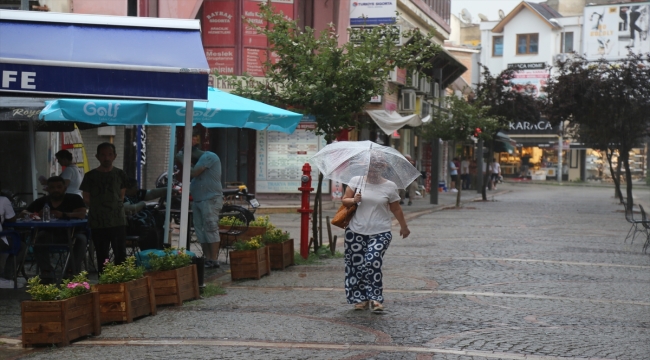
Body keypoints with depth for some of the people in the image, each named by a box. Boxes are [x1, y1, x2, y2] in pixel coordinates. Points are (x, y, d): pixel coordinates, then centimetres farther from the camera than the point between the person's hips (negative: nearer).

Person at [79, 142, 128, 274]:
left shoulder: (120, 174, 5)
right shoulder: (90, 176, 1)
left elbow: (121, 196, 12)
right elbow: (86, 199, 6)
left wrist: (115, 207, 2)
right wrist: (99, 207, 0)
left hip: (118, 221, 0)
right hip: (98, 222, 0)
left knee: (121, 255, -3)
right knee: (102, 257, 6)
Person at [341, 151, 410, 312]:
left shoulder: (389, 187, 1)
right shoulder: (356, 181, 3)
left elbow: (396, 209, 11)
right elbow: (344, 200, 5)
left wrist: (404, 226, 19)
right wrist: (353, 200, -16)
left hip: (380, 233, -2)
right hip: (356, 232, 2)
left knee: (372, 262, -18)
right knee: (356, 265, 3)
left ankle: (375, 299, -7)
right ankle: (360, 299, 17)